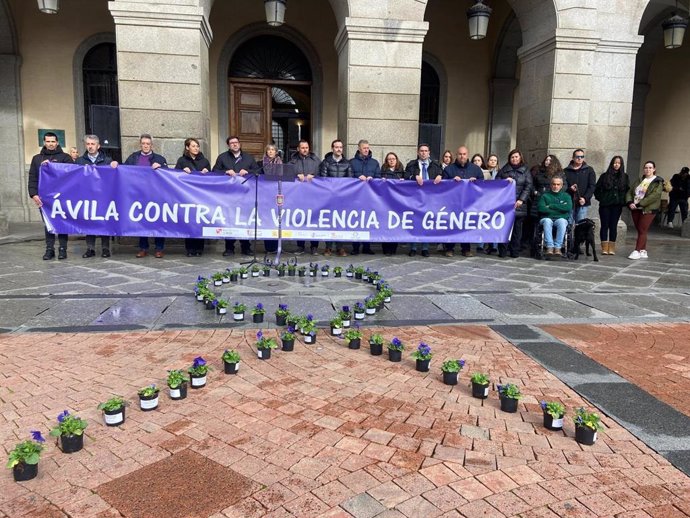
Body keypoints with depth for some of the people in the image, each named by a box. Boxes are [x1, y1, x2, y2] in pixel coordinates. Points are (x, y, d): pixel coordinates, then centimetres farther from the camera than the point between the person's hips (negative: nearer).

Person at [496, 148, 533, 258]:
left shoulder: (525, 171, 12)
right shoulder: (504, 170, 16)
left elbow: (528, 187, 3)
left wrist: (521, 200, -9)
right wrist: (505, 181, -9)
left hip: (519, 204, 0)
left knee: (517, 227, 0)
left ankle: (515, 251, 5)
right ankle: (502, 251, -2)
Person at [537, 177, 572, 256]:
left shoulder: (566, 196, 16)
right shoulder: (545, 195, 13)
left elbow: (568, 208, -4)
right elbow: (540, 208, -5)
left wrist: (551, 206, -6)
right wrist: (559, 209, -4)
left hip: (561, 219, 1)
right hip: (547, 218, 0)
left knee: (562, 221, -35)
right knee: (547, 221, -36)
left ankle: (558, 247, -38)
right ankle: (549, 247, -42)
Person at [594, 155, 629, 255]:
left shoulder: (624, 177, 8)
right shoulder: (604, 176, 4)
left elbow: (627, 191, 8)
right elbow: (597, 189, 5)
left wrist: (623, 201, -3)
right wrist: (601, 199, -2)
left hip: (617, 206, 1)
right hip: (605, 205, -1)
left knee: (613, 226, 3)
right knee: (605, 225, 0)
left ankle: (611, 248, 7)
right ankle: (604, 248, 3)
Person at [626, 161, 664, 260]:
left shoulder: (658, 182, -2)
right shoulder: (638, 181, 15)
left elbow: (654, 196, -15)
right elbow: (629, 192, 9)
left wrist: (639, 204, -20)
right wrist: (630, 202, -11)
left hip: (648, 209, -5)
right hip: (635, 209, 5)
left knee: (642, 231, -8)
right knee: (639, 230, 7)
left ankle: (637, 251, -7)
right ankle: (643, 251, 14)